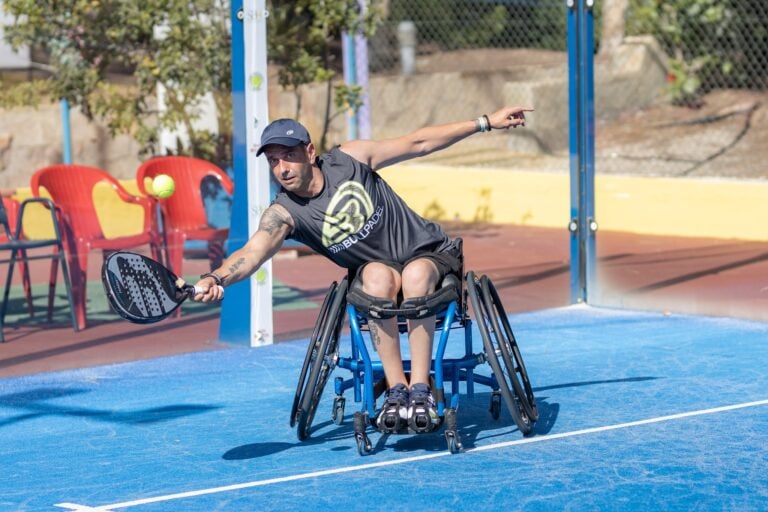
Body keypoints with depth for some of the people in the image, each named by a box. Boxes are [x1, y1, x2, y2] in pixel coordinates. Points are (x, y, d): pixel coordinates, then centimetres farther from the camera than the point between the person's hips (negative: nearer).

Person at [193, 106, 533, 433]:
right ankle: (396, 389, -29)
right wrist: (216, 279, -53)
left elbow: (419, 143, -4)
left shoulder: (349, 159, -13)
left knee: (416, 274, -36)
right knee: (377, 275, -35)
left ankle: (420, 389, -32)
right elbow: (254, 251, -32)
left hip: (430, 255, 0)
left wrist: (485, 123, -3)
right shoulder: (283, 213, -14)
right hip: (375, 270, 1)